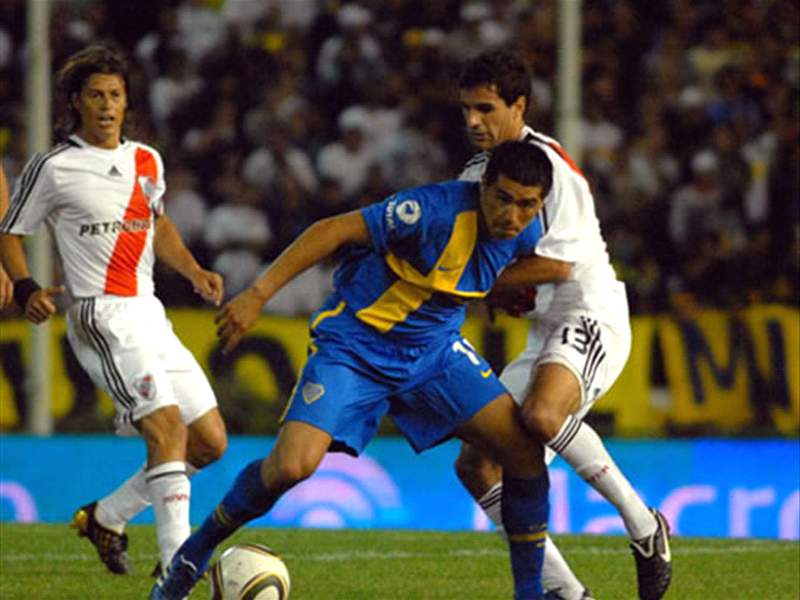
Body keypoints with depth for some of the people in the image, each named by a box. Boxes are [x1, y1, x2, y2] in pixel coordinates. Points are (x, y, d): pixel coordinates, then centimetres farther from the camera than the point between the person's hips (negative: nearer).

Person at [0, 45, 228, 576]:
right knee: (168, 429, -24)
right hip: (103, 318, -8)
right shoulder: (54, 169, -5)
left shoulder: (147, 161, 13)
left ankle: (107, 517, 21)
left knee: (210, 441, 6)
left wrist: (194, 272, 13)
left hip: (150, 315, 8)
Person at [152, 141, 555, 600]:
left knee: (526, 453, -9)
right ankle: (194, 555, 3)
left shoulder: (525, 233, -7)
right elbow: (335, 231, -23)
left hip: (434, 347, 6)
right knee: (292, 466, -22)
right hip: (355, 345, -6)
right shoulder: (439, 211, -28)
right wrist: (260, 294, -25)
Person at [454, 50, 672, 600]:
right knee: (477, 463, 0)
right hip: (544, 334, 9)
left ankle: (643, 525, -19)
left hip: (591, 317, -9)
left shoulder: (549, 163, -12)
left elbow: (558, 263, -18)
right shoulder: (476, 174, 14)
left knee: (542, 415, -38)